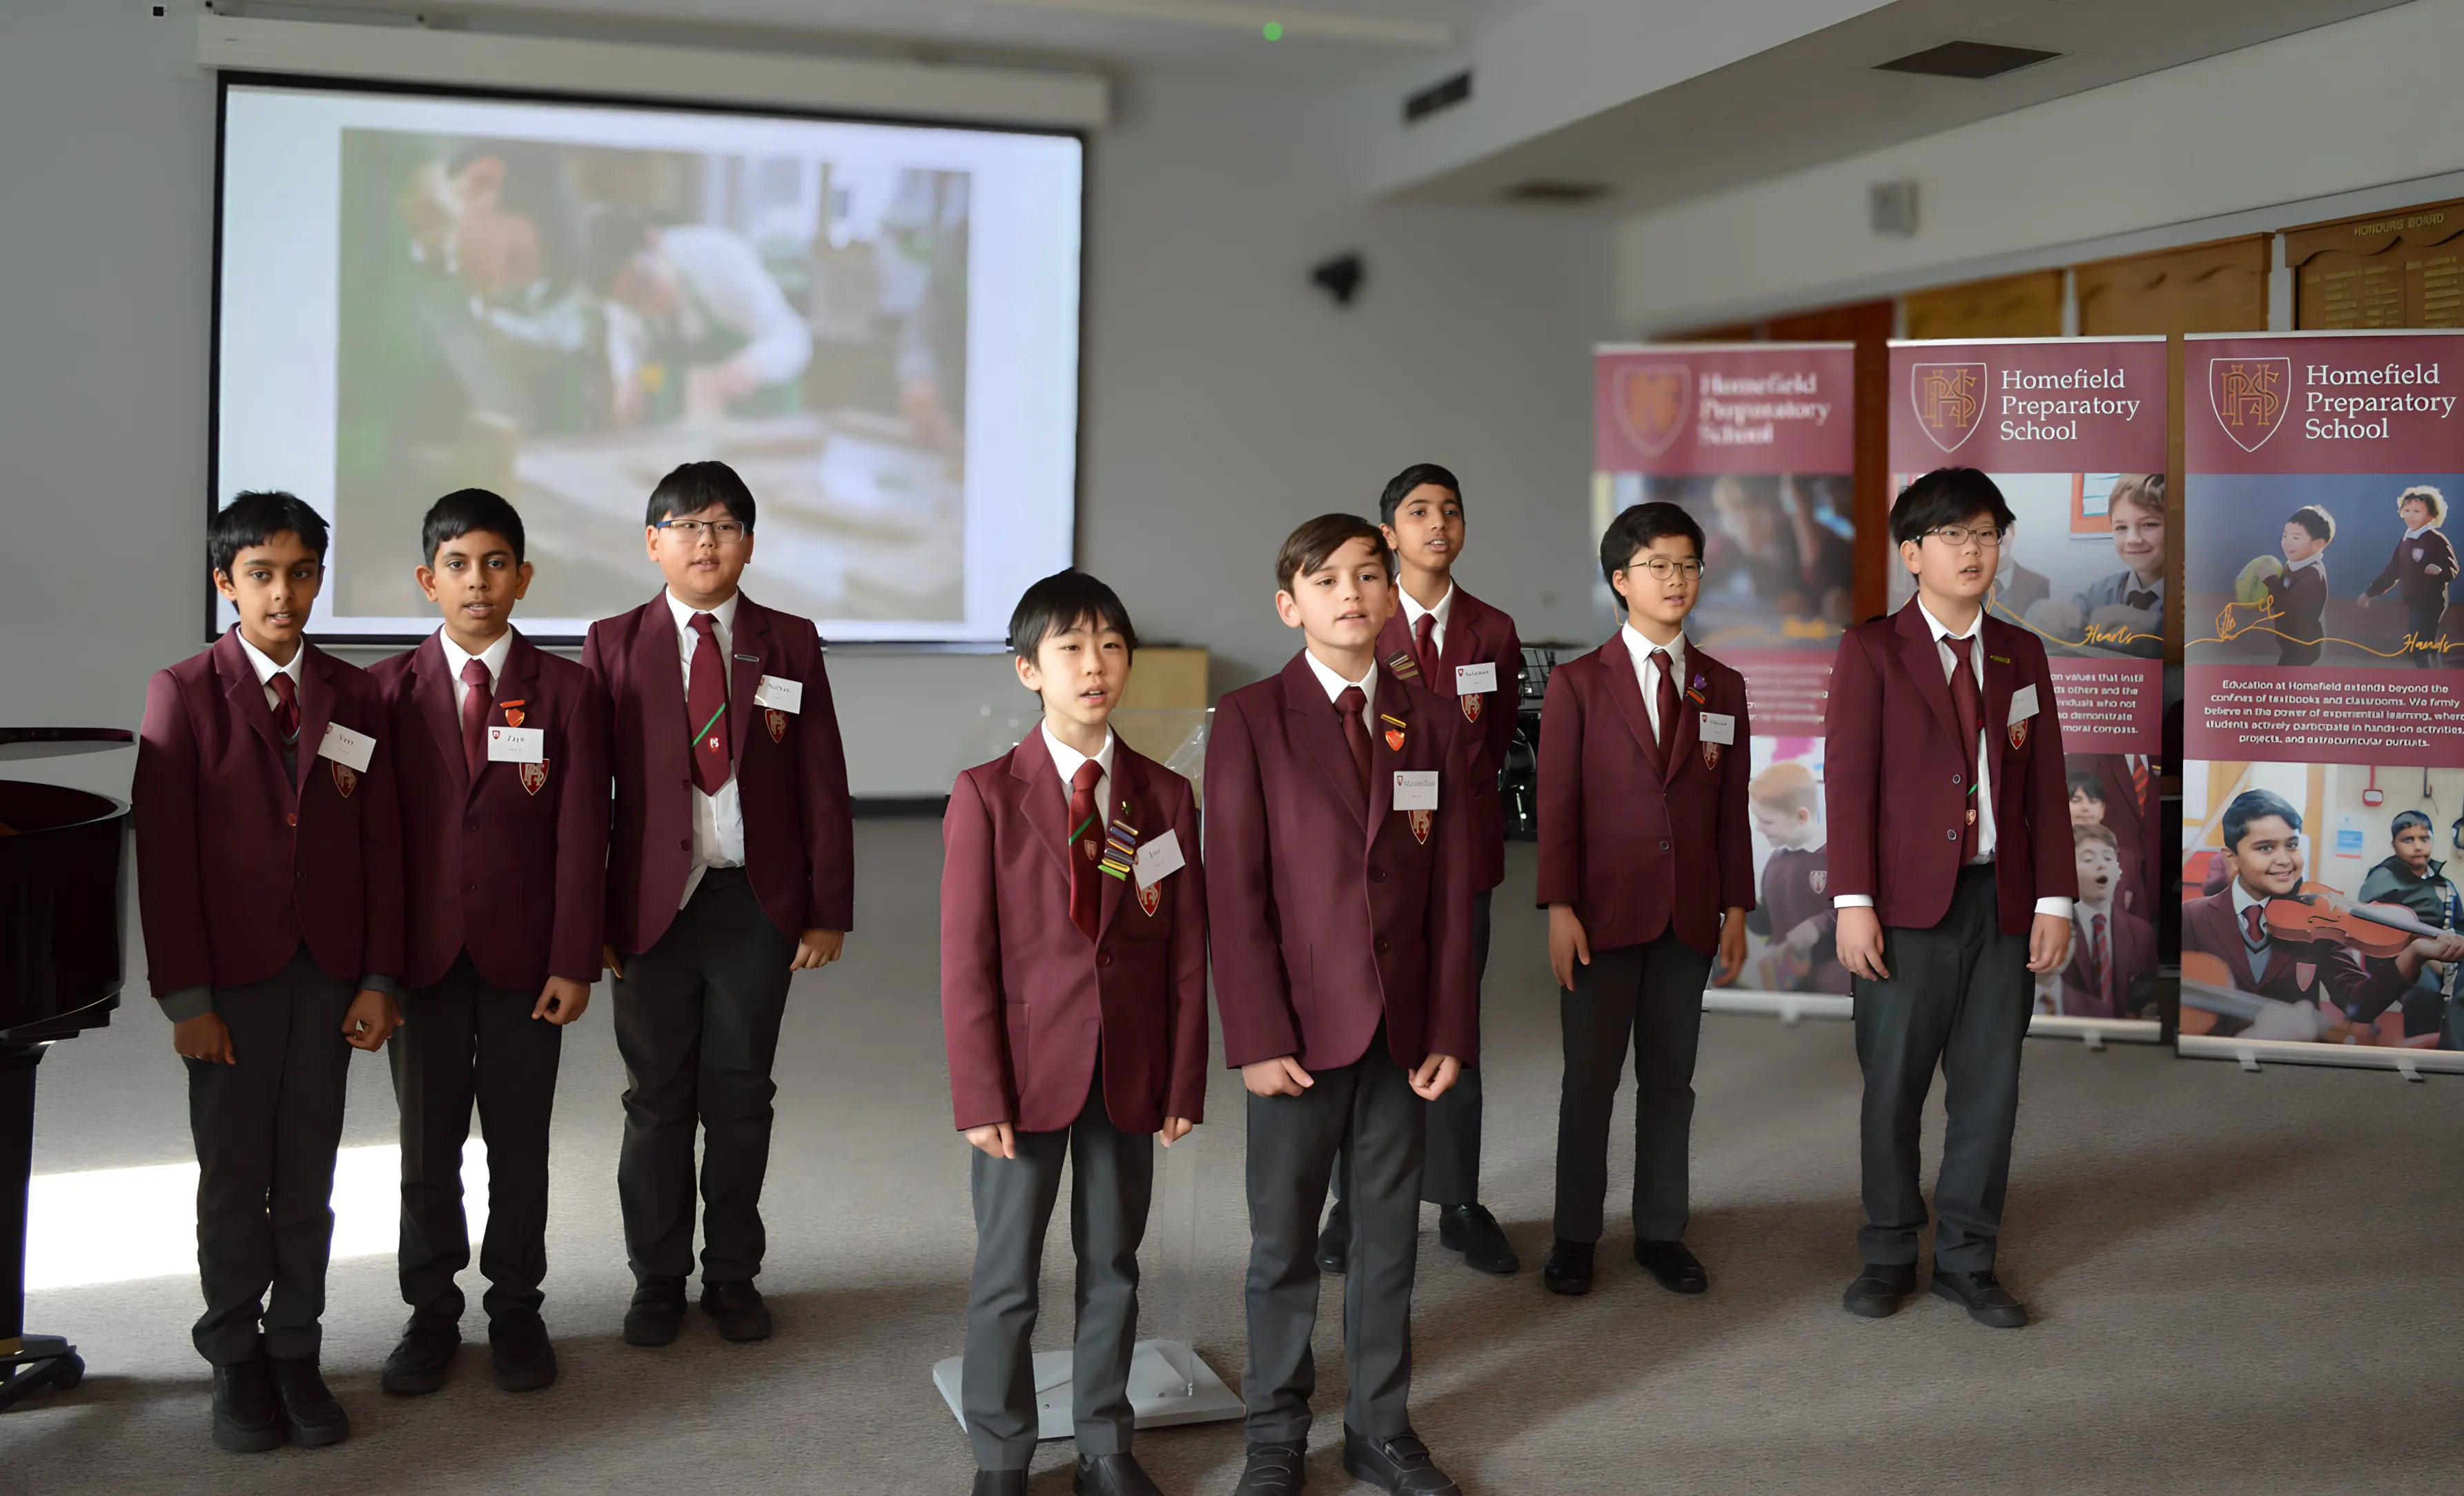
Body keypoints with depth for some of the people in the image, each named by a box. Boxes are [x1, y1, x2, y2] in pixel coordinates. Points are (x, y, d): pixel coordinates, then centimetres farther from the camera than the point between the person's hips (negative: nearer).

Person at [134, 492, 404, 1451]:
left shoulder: (355, 698, 6)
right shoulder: (184, 692, -2)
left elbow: (381, 846, 5)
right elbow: (164, 853, -5)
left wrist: (378, 979, -1)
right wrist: (185, 996, -10)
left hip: (330, 972, 2)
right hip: (232, 971, -2)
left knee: (309, 1173, 7)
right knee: (234, 1174, 5)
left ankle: (296, 1352, 18)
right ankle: (237, 1359, 20)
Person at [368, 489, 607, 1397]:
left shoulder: (565, 691, 0)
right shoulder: (389, 690, 2)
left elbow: (581, 837, -3)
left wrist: (574, 962, -8)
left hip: (523, 956, -1)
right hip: (423, 953, 1)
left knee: (520, 1148, 9)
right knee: (426, 1150, 10)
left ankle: (517, 1313, 24)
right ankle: (432, 1316, 25)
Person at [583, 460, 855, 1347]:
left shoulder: (789, 645, 4)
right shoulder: (614, 645, 3)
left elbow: (823, 785, 3)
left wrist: (829, 909, -1)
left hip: (758, 905, 1)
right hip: (655, 902, 0)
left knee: (741, 1097, 10)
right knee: (658, 1100, 9)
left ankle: (732, 1278, 24)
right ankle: (657, 1282, 23)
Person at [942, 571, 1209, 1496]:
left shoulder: (1165, 796, 2)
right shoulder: (987, 796, -6)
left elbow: (1187, 954, 3)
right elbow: (966, 959, -8)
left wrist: (1185, 1082, 0)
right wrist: (978, 1094, -11)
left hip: (1129, 1073, 3)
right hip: (1026, 1070, -2)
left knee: (1113, 1267, 14)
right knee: (1007, 1275, 8)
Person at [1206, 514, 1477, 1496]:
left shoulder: (1433, 727, 6)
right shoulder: (1251, 721, -4)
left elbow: (1453, 892, 6)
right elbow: (1235, 890, -8)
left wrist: (1451, 1029, 0)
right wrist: (1257, 1036, -13)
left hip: (1402, 1031, 3)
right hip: (1300, 1027, -3)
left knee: (1390, 1236, 12)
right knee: (1283, 1240, 8)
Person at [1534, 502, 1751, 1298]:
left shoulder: (1722, 687, 8)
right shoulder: (1579, 684, -1)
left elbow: (1732, 809, 8)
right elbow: (1556, 805, -4)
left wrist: (1736, 910, 5)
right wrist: (1559, 909, -11)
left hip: (1689, 915, 3)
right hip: (1603, 912, -3)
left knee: (1670, 1081, 10)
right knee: (1589, 1081, 3)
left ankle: (1661, 1233, 22)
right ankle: (1575, 1238, 15)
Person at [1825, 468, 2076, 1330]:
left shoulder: (2021, 655, 12)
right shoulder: (1872, 652, 0)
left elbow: (2045, 783, 11)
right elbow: (1848, 780, -5)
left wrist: (2054, 899, 4)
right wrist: (1854, 903, -12)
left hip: (2004, 901, 4)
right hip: (1909, 903, -3)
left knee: (1989, 1086, 7)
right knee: (1892, 1087, 3)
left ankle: (1968, 1261, 19)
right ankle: (1889, 1256, 17)